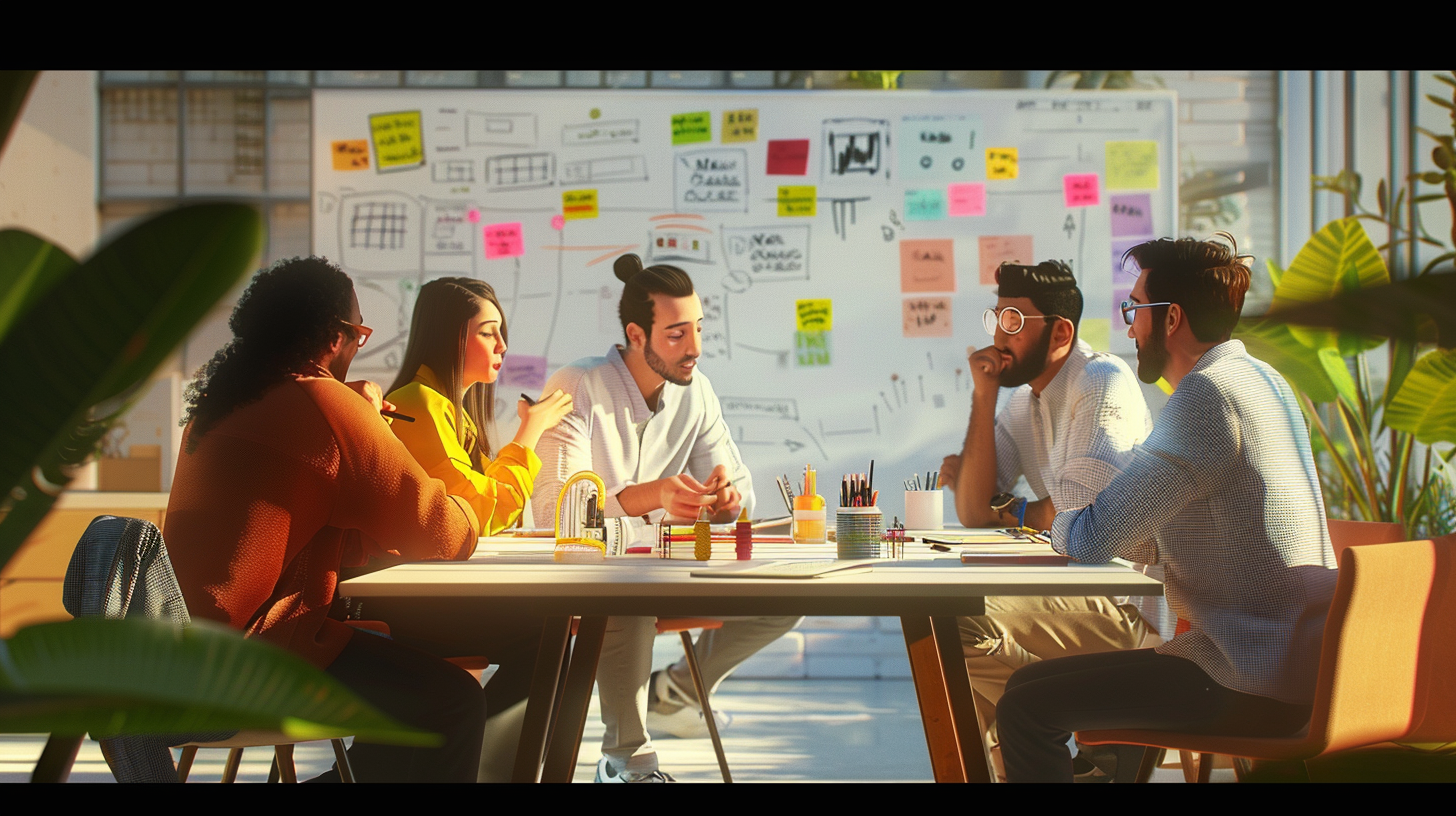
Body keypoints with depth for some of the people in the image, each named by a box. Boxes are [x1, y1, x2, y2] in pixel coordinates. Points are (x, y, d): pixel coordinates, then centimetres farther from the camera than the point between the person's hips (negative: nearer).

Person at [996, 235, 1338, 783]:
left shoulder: (1207, 394, -18)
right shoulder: (1259, 379, 14)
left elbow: (1094, 538, -18)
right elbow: (1156, 541, 19)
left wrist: (1058, 522, 4)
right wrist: (1075, 527, 8)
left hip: (1252, 685, -10)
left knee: (1027, 707, -12)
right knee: (1033, 681, 22)